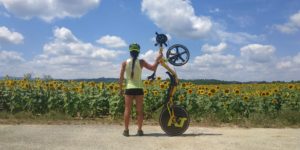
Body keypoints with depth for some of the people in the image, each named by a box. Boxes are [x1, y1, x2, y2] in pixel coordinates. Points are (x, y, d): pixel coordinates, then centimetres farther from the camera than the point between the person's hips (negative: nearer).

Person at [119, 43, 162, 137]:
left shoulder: (125, 63, -1)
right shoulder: (141, 62, -4)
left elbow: (121, 77, 1)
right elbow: (153, 68, -2)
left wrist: (120, 88, 11)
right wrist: (158, 59, 9)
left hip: (129, 89, 0)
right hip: (139, 89, 0)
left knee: (127, 110, 5)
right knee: (139, 110, 6)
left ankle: (126, 130, 7)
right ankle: (139, 130, 7)